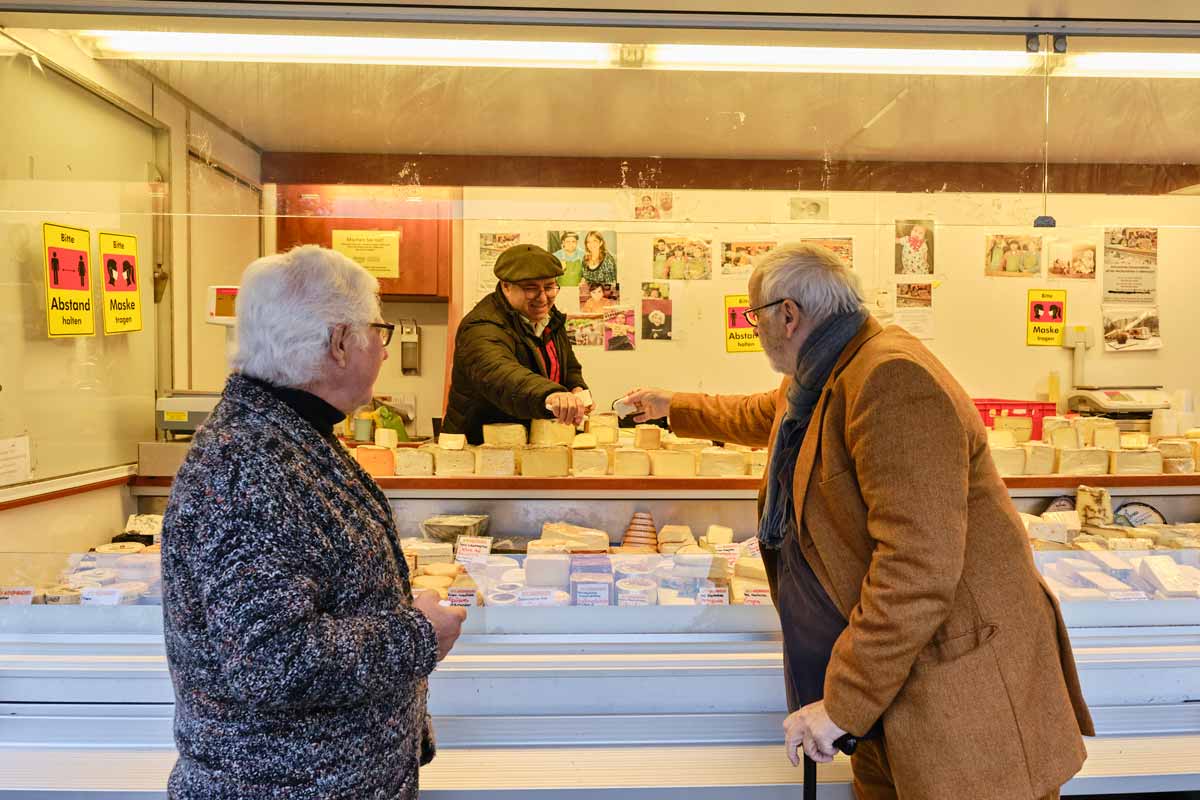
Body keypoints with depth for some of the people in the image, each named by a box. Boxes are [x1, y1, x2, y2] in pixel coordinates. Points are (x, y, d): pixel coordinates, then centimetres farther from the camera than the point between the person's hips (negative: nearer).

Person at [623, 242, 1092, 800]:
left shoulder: (891, 378, -23)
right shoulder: (816, 384, 9)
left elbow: (918, 568, -29)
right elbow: (757, 417, 34)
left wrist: (844, 702, -23)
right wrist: (673, 408, 45)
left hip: (962, 686, -9)